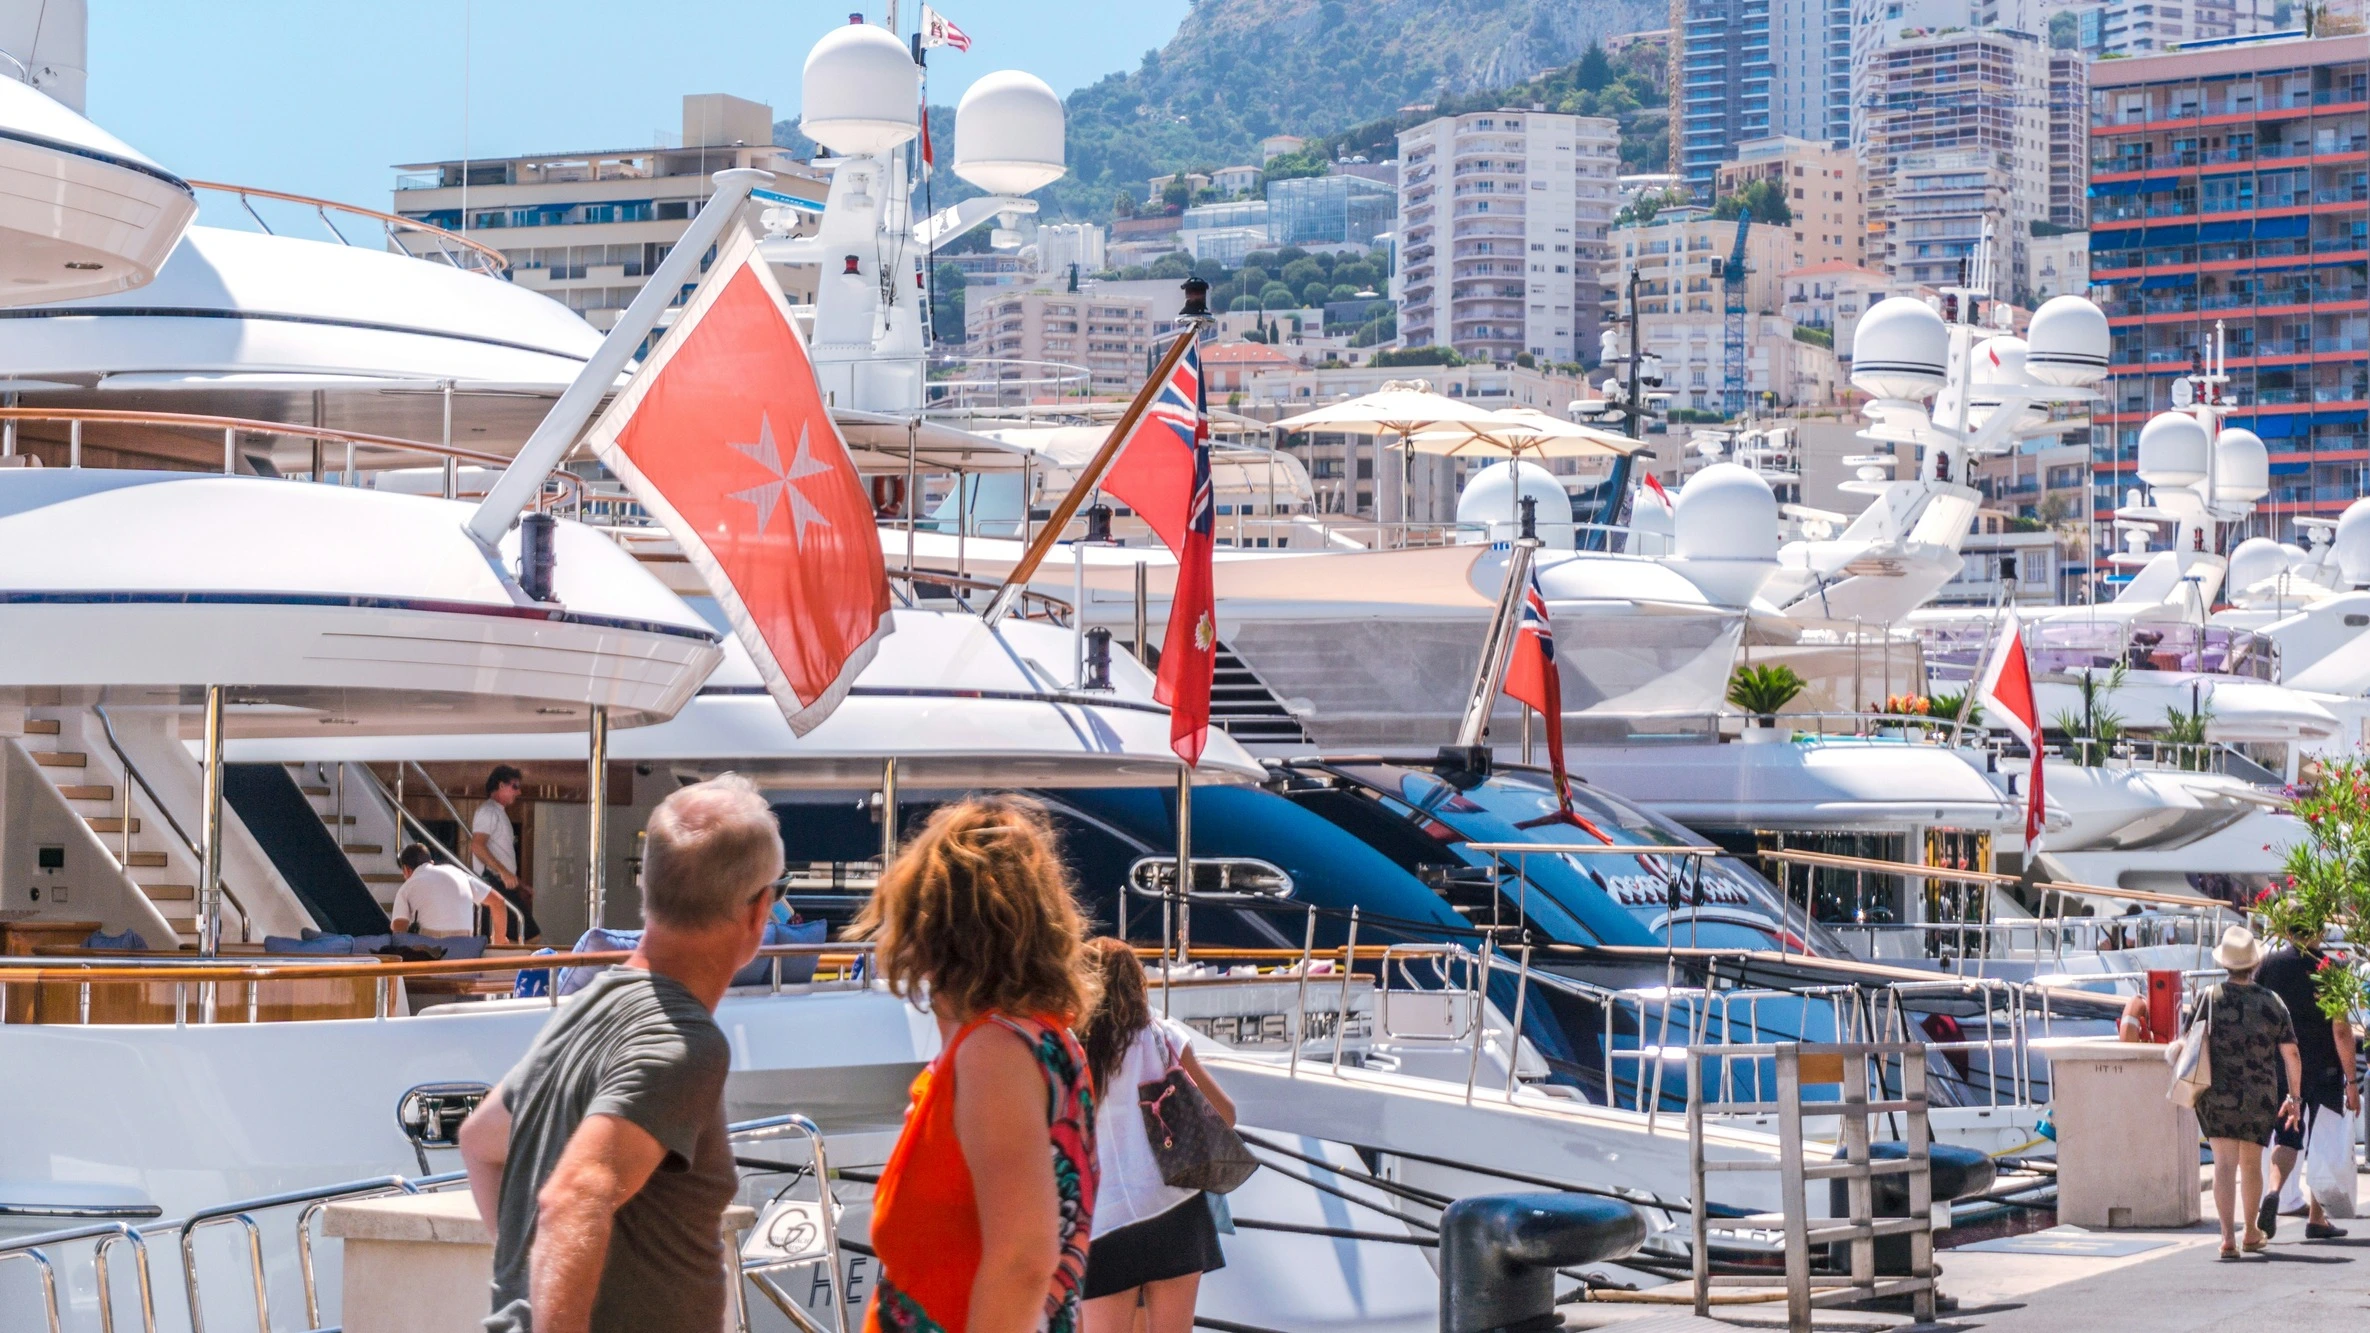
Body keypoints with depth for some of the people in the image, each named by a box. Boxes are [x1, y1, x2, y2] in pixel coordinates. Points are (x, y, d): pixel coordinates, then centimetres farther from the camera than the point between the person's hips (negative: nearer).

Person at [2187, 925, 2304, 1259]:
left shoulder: (2208, 999, -4)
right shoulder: (2273, 1003, 0)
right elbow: (2290, 1054, 1)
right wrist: (2293, 1097, 10)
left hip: (2216, 1095, -2)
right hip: (2260, 1099, 2)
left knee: (2225, 1162, -4)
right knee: (2251, 1163, 18)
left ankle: (2228, 1236, -18)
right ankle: (2252, 1233, 33)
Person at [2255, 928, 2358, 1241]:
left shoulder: (2268, 965, -1)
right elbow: (2341, 1030, -13)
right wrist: (2351, 1080, -8)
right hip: (2323, 1071, -2)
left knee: (2286, 1137, 8)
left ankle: (2273, 1191, -20)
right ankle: (2316, 1218, 15)